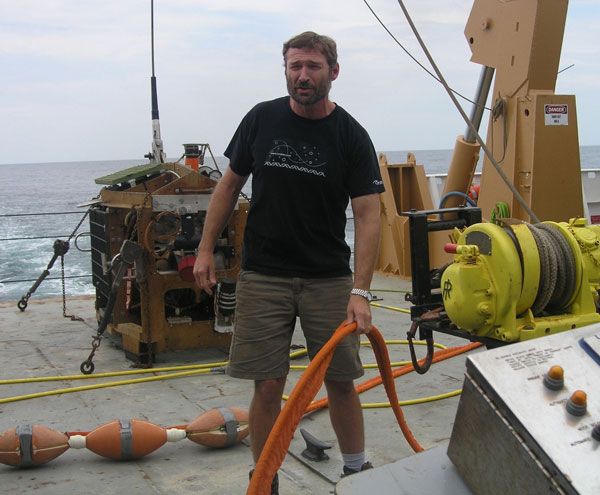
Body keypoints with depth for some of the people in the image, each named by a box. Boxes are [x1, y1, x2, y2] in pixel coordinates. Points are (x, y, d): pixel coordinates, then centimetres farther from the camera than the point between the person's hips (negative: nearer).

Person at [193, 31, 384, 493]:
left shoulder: (351, 136, -5)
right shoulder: (261, 119, 1)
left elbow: (367, 216, -9)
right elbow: (230, 184, 10)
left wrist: (360, 291, -18)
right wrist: (206, 249, 5)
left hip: (329, 278, 0)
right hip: (263, 276, 1)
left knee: (341, 382, 6)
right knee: (268, 385, 1)